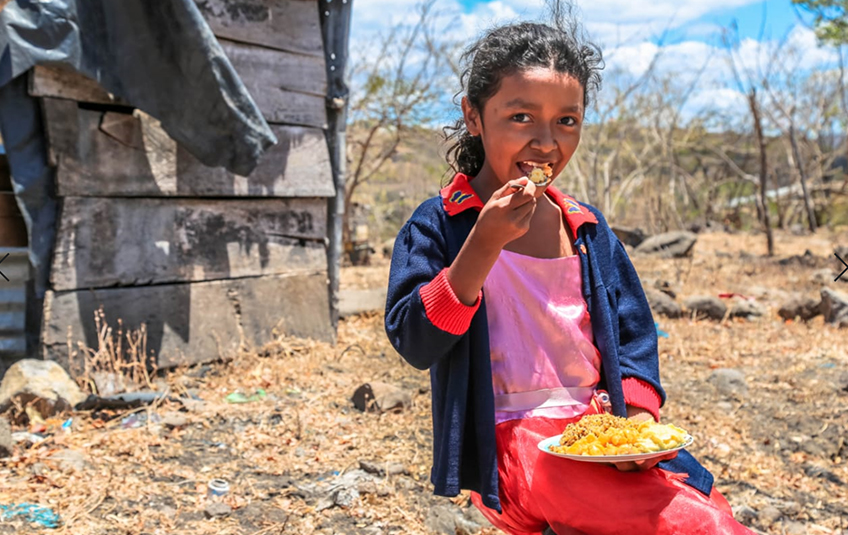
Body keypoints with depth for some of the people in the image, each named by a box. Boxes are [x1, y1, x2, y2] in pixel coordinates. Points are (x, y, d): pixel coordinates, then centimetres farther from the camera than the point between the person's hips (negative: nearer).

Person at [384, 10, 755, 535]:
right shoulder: (439, 225, -4)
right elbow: (414, 342, -14)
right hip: (512, 438, -6)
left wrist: (638, 414, -5)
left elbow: (634, 334, 14)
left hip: (599, 428, 6)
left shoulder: (588, 228, 11)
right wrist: (484, 245, -23)